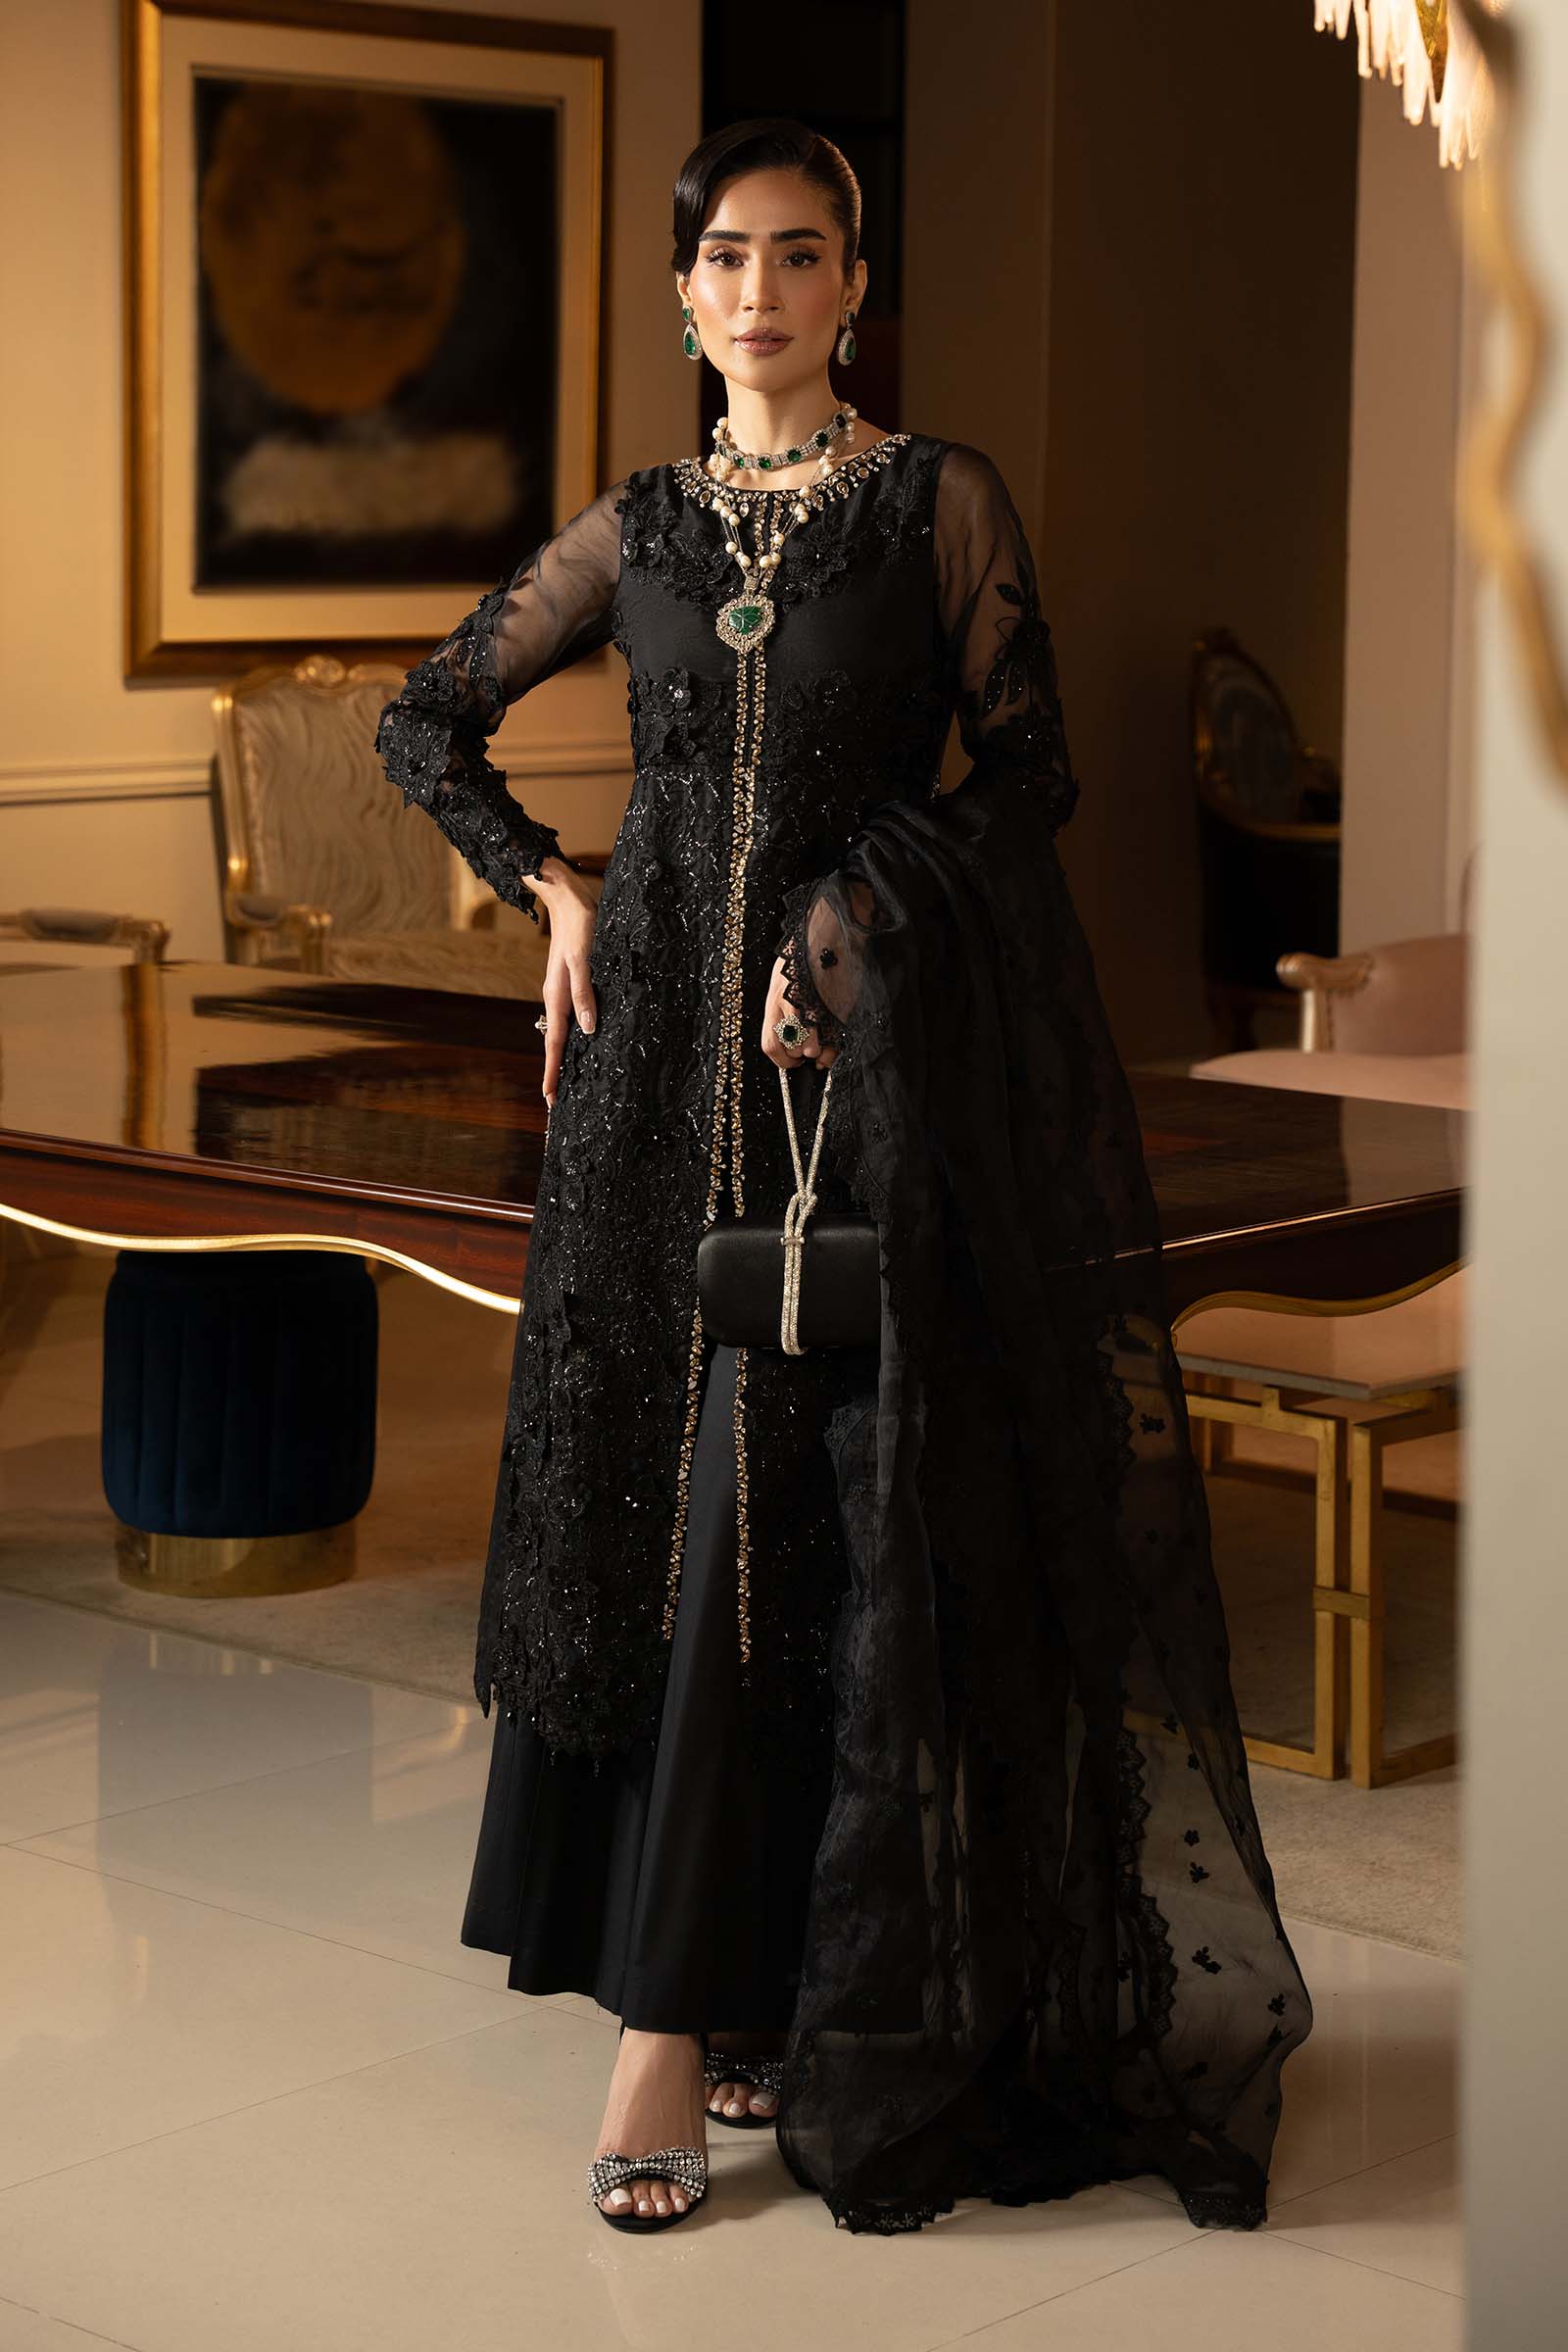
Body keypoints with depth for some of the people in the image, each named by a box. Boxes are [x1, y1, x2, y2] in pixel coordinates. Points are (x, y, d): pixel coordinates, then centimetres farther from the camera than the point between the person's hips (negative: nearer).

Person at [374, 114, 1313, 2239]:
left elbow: (1029, 777, -1)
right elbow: (427, 725, 19)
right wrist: (556, 893, 6)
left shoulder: (940, 503, 2)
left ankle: (683, 2016, -4)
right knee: (657, 1511, 2)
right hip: (667, 1057, 4)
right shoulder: (639, 529, 11)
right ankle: (712, 1992, 11)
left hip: (874, 1063, -3)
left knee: (796, 1524, -7)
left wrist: (858, 917, -12)